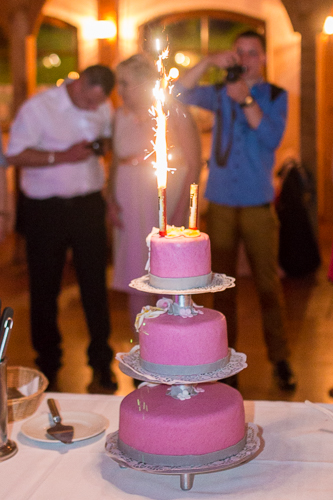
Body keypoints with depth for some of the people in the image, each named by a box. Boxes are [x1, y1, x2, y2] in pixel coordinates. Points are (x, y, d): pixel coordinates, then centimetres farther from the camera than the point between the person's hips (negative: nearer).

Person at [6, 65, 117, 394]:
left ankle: (101, 366, 16)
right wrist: (61, 156, -19)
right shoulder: (37, 107, -8)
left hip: (88, 205, 3)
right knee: (45, 289, 7)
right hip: (45, 209, -3)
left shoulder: (104, 108, 6)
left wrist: (103, 145, -3)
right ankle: (48, 368, 22)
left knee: (95, 285, 2)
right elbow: (15, 155, -9)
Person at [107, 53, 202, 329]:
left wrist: (181, 209, -14)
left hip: (167, 202, -4)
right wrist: (112, 201, 2)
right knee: (135, 283, 5)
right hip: (130, 207, 4)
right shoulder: (121, 115, 10)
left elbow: (194, 163, -7)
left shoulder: (174, 112, -5)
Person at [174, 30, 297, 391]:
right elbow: (180, 93, -4)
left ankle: (279, 358, 10)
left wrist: (246, 99, -18)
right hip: (220, 202, 2)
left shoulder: (275, 96, 5)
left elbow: (272, 138, -10)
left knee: (268, 283, -1)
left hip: (258, 204, -2)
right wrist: (208, 62, -14)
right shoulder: (220, 94, 10)